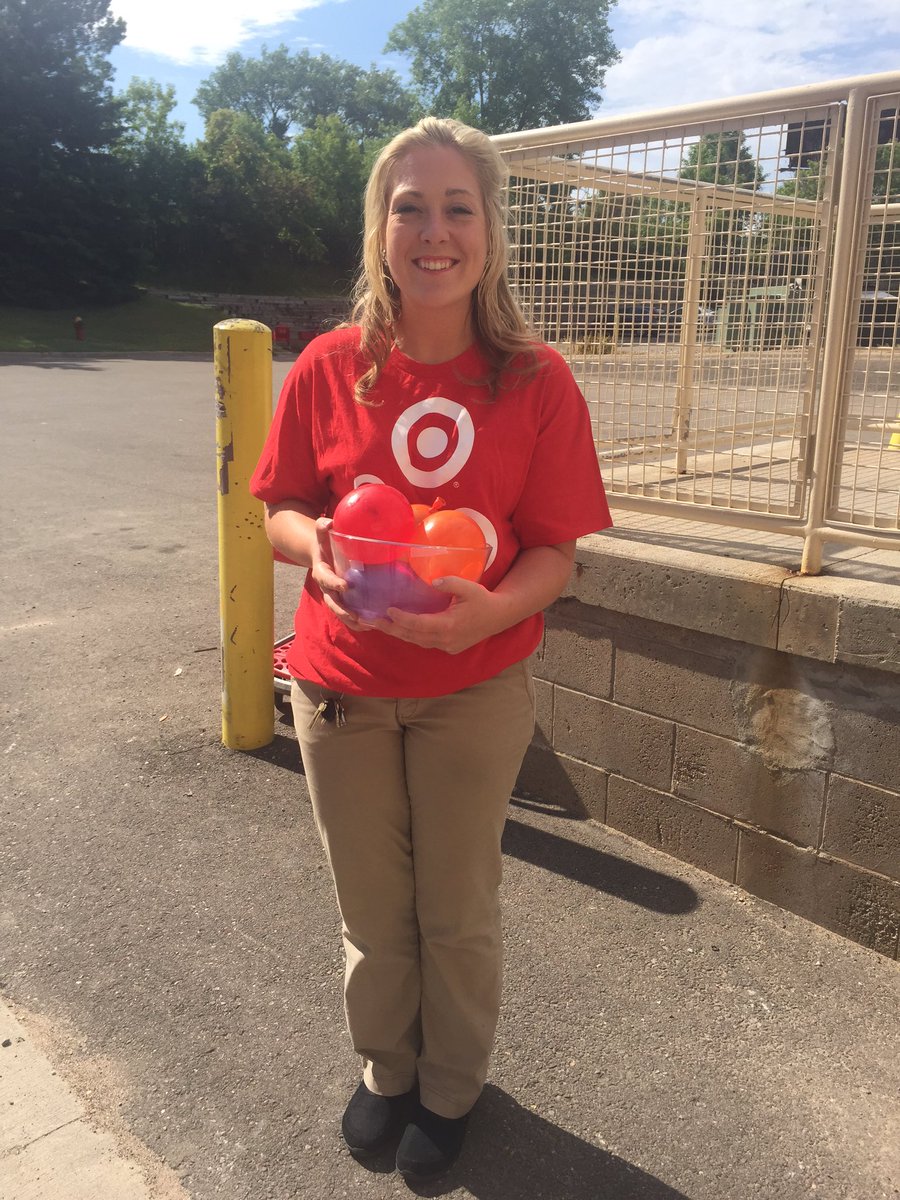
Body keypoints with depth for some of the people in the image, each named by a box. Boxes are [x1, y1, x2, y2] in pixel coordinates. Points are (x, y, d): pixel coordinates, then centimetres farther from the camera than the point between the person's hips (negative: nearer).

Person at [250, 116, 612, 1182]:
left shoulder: (536, 380, -10)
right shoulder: (328, 367, -6)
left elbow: (554, 553, -9)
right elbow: (281, 509, 2)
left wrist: (491, 609, -28)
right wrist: (315, 547, -20)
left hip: (476, 689, -1)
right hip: (342, 685, 2)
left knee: (458, 911, 16)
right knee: (373, 907, 19)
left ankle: (451, 1088, 45)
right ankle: (385, 1071, 48)